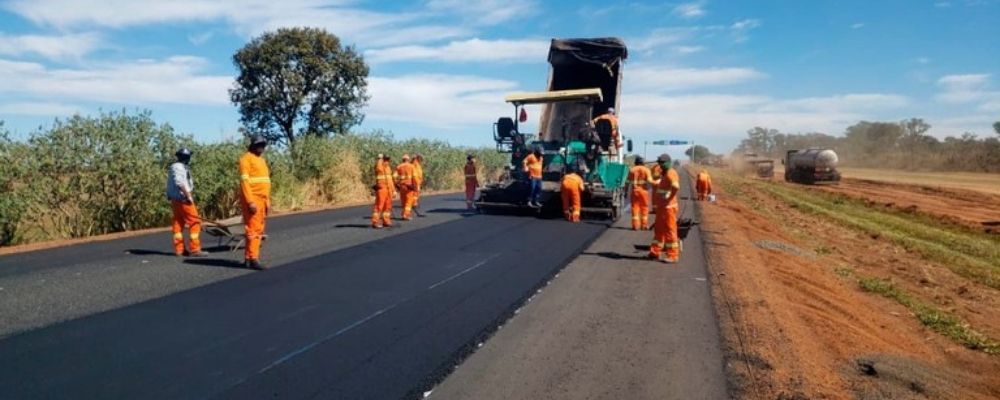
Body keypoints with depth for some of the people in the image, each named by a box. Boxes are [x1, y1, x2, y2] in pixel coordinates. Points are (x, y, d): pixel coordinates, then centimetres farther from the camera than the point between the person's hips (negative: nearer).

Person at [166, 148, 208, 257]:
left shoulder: (173, 167, 19)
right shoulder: (179, 167, -12)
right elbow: (179, 183, -23)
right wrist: (188, 196, -23)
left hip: (175, 199, 10)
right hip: (183, 199, -10)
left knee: (178, 223, 11)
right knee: (194, 222, -8)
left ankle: (179, 249, 14)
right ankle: (195, 249, -8)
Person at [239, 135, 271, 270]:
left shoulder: (261, 160, 19)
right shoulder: (246, 159, -9)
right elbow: (244, 181, -17)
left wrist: (267, 201, 19)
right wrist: (250, 201, -24)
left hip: (261, 200, 9)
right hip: (252, 200, -9)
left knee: (258, 230, 10)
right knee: (253, 229, -10)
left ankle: (248, 258, 17)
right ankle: (253, 259, -9)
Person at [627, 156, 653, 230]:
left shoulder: (632, 170, 2)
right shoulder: (646, 170, -2)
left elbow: (629, 181, -2)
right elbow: (649, 180, -12)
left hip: (634, 190, 1)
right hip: (643, 190, -1)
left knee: (635, 207, 6)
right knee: (644, 208, 8)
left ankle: (635, 225, 4)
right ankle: (644, 225, 9)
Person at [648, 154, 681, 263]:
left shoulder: (671, 173, -16)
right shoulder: (664, 174, 16)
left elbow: (676, 187, -34)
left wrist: (669, 199, -24)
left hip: (668, 207, -10)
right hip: (661, 207, 10)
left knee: (670, 230, -4)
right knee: (658, 229, 16)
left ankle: (672, 255, 2)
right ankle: (655, 252, 26)